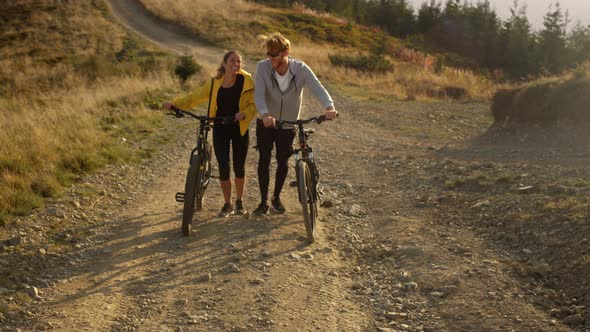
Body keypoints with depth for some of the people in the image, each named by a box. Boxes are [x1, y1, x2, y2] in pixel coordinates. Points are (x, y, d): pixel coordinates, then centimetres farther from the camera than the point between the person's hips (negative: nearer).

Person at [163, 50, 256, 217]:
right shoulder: (214, 83, -3)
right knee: (223, 167, -1)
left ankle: (239, 201, 29)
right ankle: (227, 204, 16)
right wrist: (174, 103, -12)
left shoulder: (246, 81, -8)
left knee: (239, 167, 6)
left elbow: (254, 104, -6)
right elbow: (194, 97, 1)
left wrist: (244, 113, -26)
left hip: (240, 128, -1)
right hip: (220, 128, 1)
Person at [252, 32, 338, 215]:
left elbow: (318, 88, -31)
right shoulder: (263, 67, -20)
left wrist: (329, 107, -52)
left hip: (288, 124, 0)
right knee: (264, 160, 0)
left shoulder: (301, 69, -20)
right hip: (266, 123, 0)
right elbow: (258, 94, -28)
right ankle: (264, 201, 15)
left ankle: (276, 198, 31)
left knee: (283, 162, 10)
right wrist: (265, 114, -49)